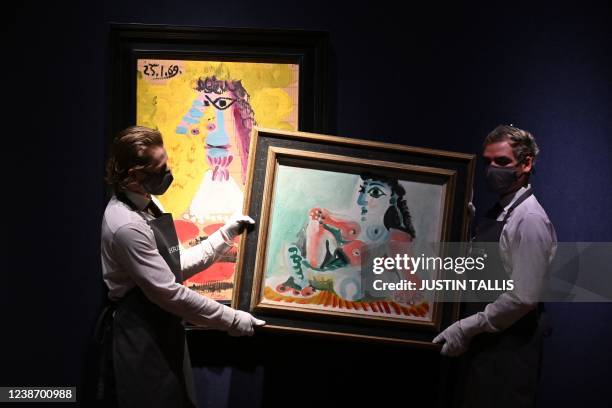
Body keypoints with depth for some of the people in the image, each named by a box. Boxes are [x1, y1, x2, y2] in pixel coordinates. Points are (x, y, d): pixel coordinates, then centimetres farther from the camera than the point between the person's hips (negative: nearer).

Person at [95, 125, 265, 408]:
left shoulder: (147, 205, 5)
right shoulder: (127, 225, -24)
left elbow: (178, 266, 9)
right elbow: (169, 292, -23)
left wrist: (225, 235, 4)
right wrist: (232, 320, -18)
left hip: (161, 331, 9)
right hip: (138, 339, -9)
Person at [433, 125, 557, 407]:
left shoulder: (529, 220, -19)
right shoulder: (499, 212, 9)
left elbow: (524, 298, -23)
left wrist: (466, 328, -16)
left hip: (509, 345, -8)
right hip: (485, 341, 9)